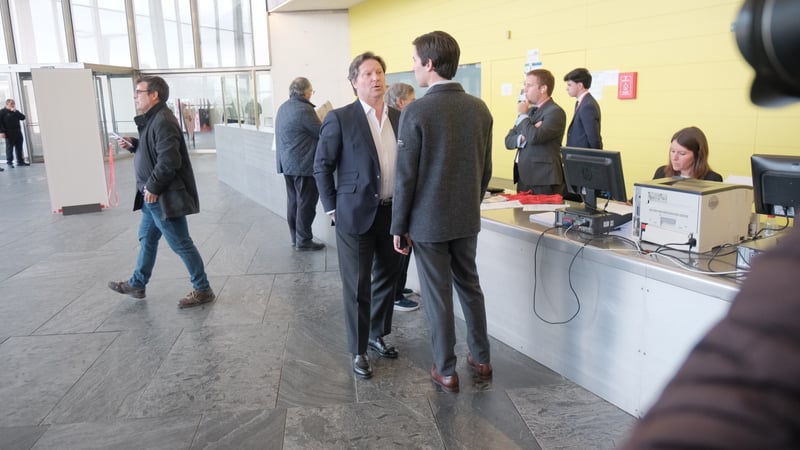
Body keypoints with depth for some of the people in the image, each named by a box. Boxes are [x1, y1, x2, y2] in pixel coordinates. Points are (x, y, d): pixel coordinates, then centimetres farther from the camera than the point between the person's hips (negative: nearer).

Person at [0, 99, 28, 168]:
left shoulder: (16, 111, 16)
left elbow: (23, 117, 3)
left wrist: (16, 112, -8)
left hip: (18, 132, 5)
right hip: (9, 133, -5)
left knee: (19, 148, 8)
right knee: (10, 148, -2)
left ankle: (20, 161, 14)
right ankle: (9, 162, 2)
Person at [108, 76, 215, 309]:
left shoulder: (163, 121, -21)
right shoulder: (152, 119, 13)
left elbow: (169, 160, -28)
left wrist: (153, 187, -21)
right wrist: (133, 145, 8)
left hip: (165, 197, -11)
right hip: (154, 196, 11)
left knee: (181, 244, -3)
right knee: (147, 238, 22)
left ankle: (203, 290, 7)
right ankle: (137, 285, 38)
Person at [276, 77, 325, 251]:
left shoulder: (283, 107, 11)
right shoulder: (304, 109, -17)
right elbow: (321, 134, -13)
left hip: (286, 163, 9)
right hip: (303, 164, -9)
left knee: (293, 200, 14)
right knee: (306, 203, -1)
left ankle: (295, 237, 21)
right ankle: (303, 240, 4)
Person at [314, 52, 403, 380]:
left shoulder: (400, 118, 7)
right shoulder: (340, 119, -7)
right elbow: (322, 167, -4)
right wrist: (332, 209, -6)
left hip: (392, 213, 5)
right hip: (356, 214, -5)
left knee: (387, 278, 17)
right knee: (357, 286, 4)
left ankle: (378, 334, 38)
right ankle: (358, 351, 19)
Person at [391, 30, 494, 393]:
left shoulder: (415, 112, -16)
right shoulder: (480, 108, 0)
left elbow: (405, 177, -14)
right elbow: (485, 170, 7)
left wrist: (399, 226, -4)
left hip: (428, 220, -5)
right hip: (467, 218, 5)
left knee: (438, 295, 6)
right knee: (470, 286, 19)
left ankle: (446, 371, 19)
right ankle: (481, 359, 31)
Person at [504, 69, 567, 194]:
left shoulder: (555, 112, -10)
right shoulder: (530, 110, 15)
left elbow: (534, 137, -25)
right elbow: (508, 141, 11)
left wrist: (523, 115, -10)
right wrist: (524, 136, -11)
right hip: (523, 179, 8)